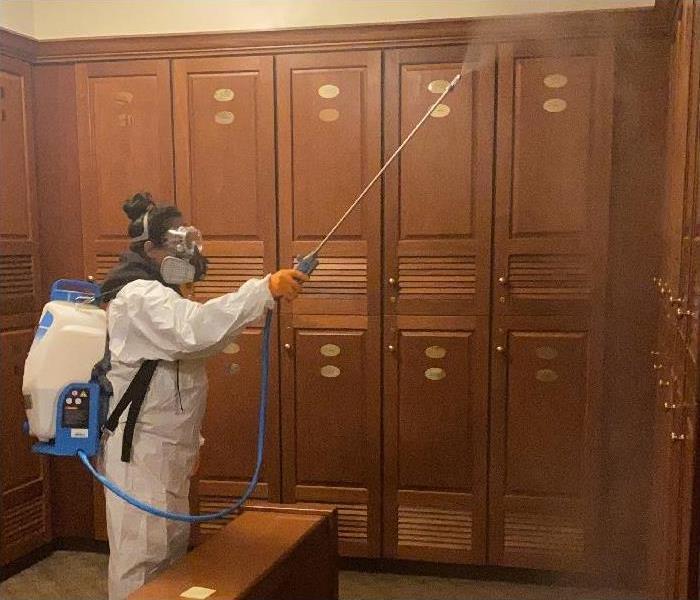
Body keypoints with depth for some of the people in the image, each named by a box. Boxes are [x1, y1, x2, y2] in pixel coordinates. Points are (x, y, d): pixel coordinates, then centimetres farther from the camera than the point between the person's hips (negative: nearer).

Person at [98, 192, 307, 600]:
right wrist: (265, 291, -42)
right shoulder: (140, 295, -17)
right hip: (141, 452, -10)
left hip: (167, 450, 10)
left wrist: (191, 442, 22)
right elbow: (195, 328, -38)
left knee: (173, 551, 17)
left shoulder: (159, 295, 18)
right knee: (142, 561, -2)